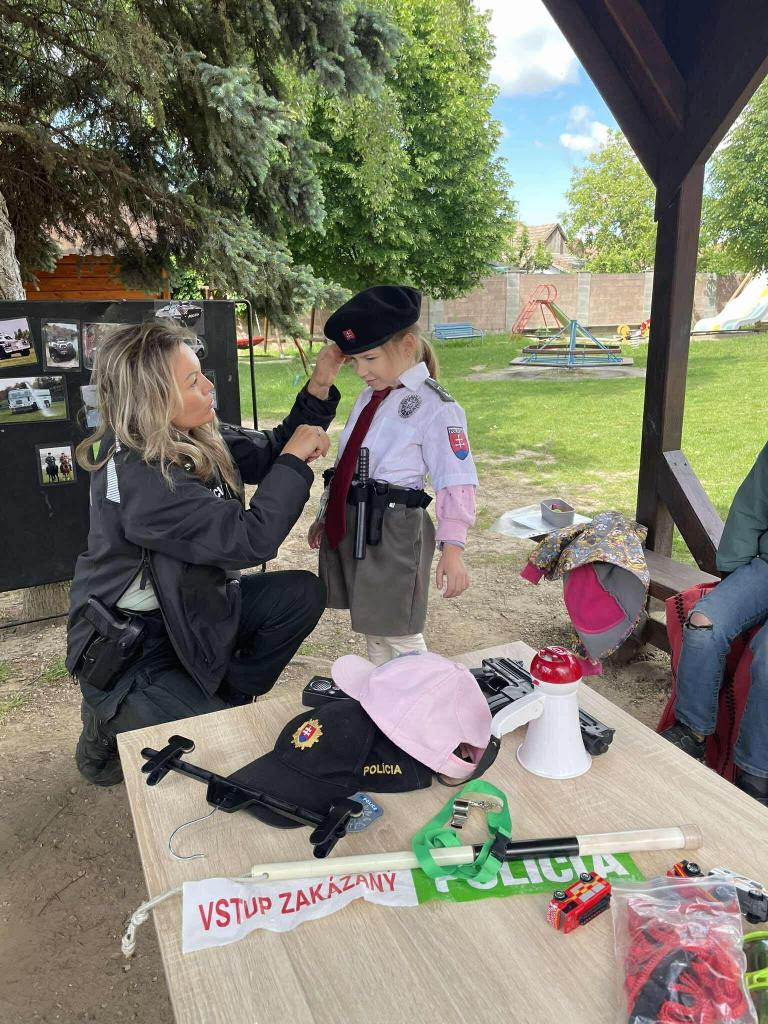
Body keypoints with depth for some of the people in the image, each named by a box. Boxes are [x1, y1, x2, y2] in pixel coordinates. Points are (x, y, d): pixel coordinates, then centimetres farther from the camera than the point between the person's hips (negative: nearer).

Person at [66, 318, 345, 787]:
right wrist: (295, 458, -22)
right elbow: (250, 539, -32)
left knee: (303, 593, -1)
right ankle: (109, 726, 11)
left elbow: (269, 452, 5)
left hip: (190, 604, 9)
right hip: (127, 649, -8)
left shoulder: (194, 437, -6)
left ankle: (227, 699, 15)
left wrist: (320, 384, -6)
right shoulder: (139, 477, -32)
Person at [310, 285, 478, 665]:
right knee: (371, 625, 20)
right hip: (349, 522, 8)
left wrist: (452, 548, -23)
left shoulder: (435, 406, -14)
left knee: (399, 634, 4)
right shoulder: (371, 395, 10)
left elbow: (456, 481, -17)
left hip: (392, 530, -8)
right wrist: (327, 515, 21)